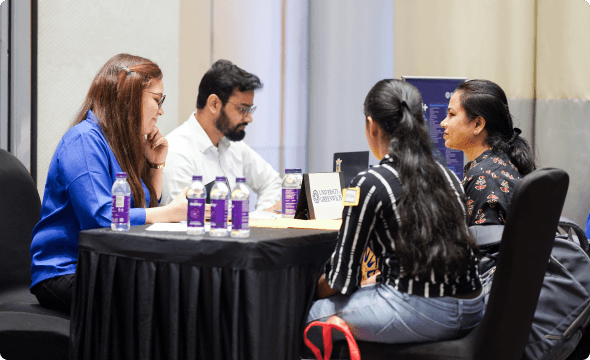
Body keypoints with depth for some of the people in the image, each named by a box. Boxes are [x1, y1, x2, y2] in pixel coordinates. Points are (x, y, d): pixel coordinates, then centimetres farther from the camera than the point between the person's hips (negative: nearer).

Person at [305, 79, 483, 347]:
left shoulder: (370, 184, -8)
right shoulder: (447, 176, 12)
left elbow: (343, 277, -4)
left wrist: (320, 286, 17)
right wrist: (375, 281, 30)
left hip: (419, 315, -7)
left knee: (316, 313, 12)